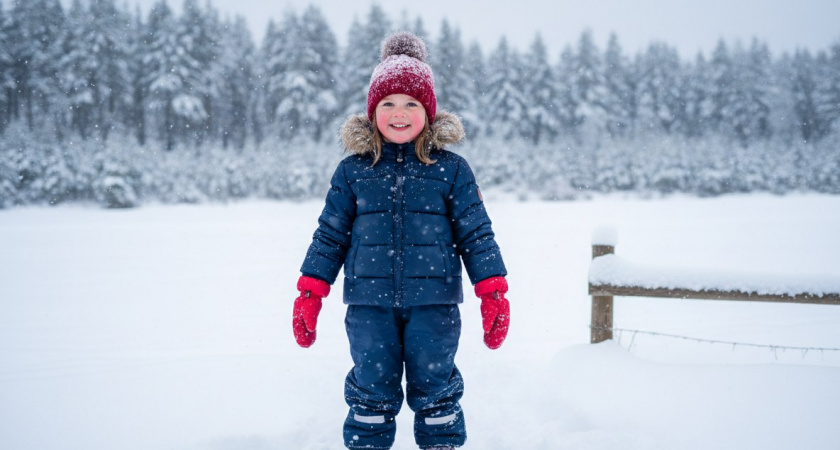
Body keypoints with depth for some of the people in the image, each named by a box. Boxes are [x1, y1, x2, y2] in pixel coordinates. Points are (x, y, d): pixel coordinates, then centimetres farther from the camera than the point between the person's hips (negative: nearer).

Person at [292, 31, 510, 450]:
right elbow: (329, 235, 8)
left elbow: (476, 235, 2)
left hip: (433, 304, -1)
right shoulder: (353, 171, 3)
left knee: (435, 389, 7)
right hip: (369, 304, 1)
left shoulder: (450, 170, 1)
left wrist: (493, 293, -4)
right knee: (371, 390, 8)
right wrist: (309, 294, 4)